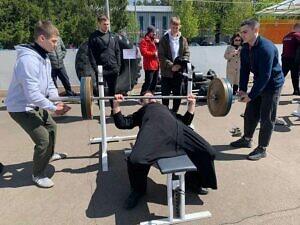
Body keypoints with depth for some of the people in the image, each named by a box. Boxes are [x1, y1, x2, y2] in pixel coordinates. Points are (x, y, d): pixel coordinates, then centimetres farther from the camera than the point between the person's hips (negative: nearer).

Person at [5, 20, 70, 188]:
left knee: (51, 126, 24)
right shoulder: (28, 59, -29)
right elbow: (32, 94, -32)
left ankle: (49, 154, 50)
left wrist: (57, 101, -8)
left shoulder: (44, 56, 2)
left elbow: (48, 83, 6)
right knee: (43, 138, -12)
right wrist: (54, 108, -23)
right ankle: (38, 175, 10)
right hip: (21, 107, -10)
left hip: (34, 105, 10)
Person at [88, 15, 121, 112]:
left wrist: (118, 66, 4)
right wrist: (95, 68, -13)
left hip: (113, 69, 4)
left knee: (113, 91, 11)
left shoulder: (112, 36, 13)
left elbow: (117, 52, 12)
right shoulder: (93, 37, -1)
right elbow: (91, 54, -6)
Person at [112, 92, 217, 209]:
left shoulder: (166, 108, 45)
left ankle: (193, 181, 15)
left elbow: (186, 121, 35)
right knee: (136, 159, -32)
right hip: (153, 127, -2)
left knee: (208, 152, -16)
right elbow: (121, 123, 23)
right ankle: (138, 189, 3)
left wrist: (192, 104, 31)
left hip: (177, 126, 3)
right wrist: (116, 104, 14)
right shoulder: (140, 112, 38)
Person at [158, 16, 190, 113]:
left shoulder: (183, 39, 7)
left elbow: (187, 53, 7)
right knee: (165, 94, 3)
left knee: (178, 94, 10)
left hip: (179, 71, 3)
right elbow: (161, 56, -8)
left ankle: (175, 112, 24)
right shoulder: (164, 39, -3)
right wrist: (171, 66, -18)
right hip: (167, 71, -3)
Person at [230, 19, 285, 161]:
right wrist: (242, 89, -8)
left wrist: (251, 95, -26)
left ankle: (262, 149, 12)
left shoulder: (266, 48, -28)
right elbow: (244, 70, 1)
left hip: (272, 84, -7)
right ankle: (247, 139, 31)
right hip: (259, 82, 8)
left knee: (266, 118, 0)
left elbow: (265, 76, -29)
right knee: (250, 113, 13)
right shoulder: (245, 49, -4)